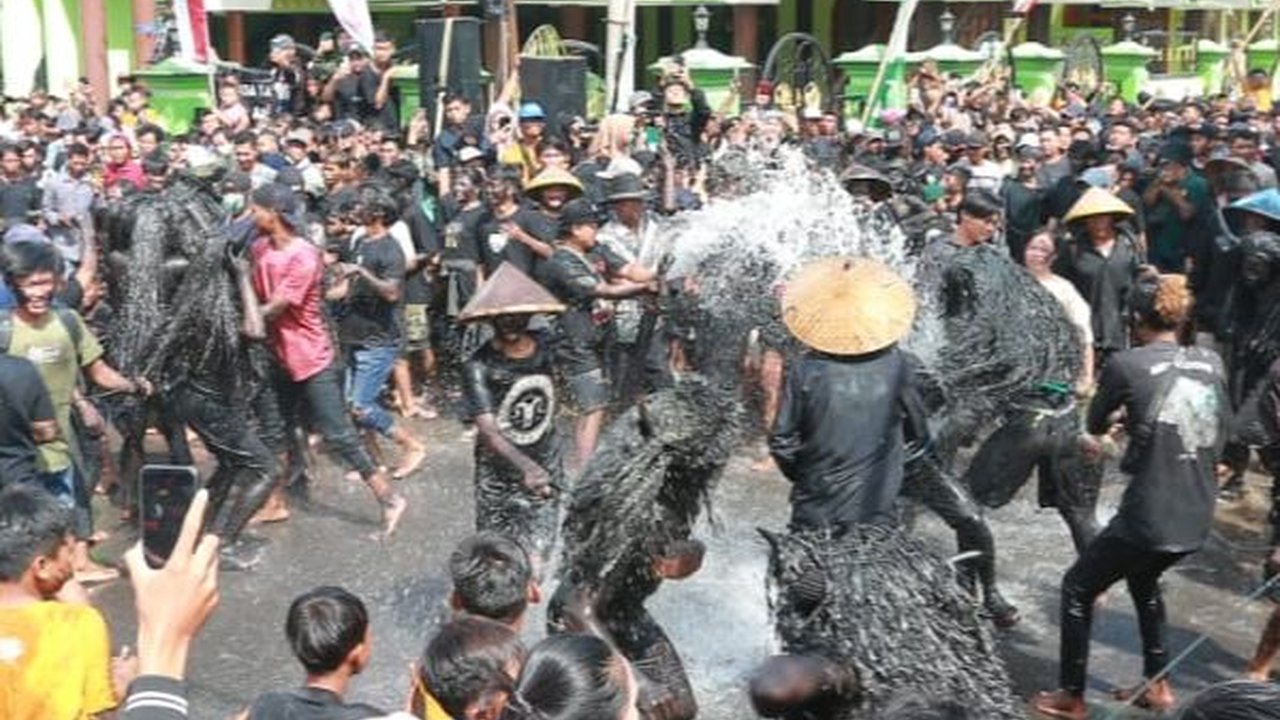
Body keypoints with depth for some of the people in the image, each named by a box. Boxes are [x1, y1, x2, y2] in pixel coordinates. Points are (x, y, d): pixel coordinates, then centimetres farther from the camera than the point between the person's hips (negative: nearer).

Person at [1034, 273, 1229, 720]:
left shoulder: (1127, 363, -10)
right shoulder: (1211, 363, 5)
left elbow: (1095, 424, 5)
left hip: (1148, 517, -6)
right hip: (1198, 519, 6)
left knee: (1078, 589, 15)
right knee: (1144, 580, 33)